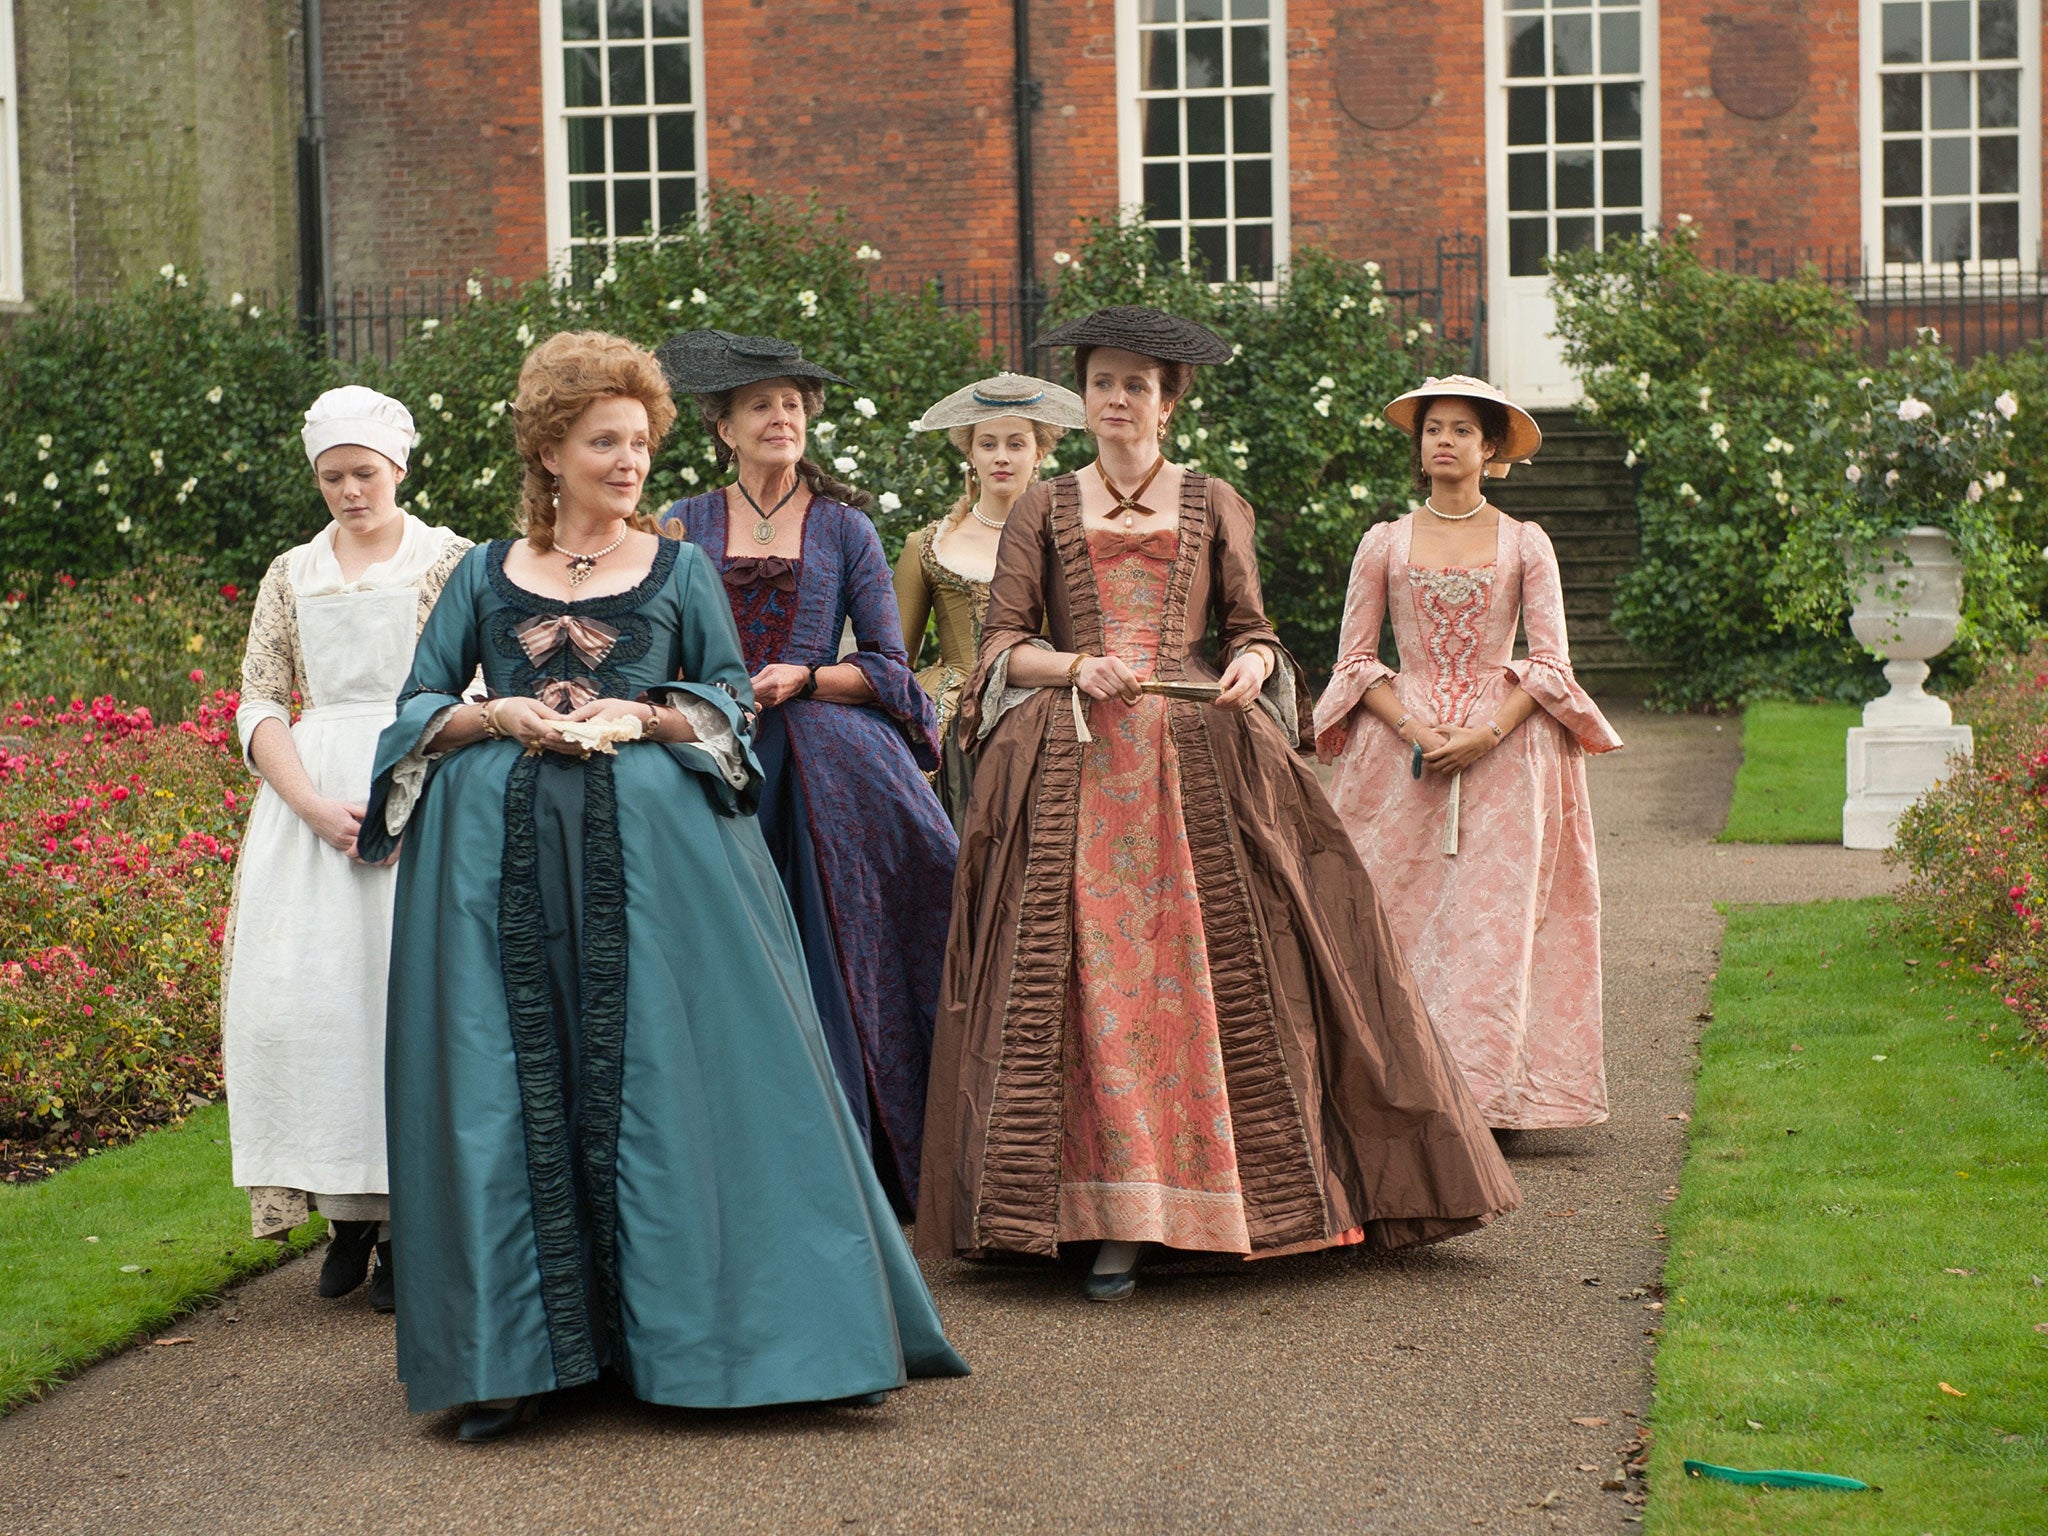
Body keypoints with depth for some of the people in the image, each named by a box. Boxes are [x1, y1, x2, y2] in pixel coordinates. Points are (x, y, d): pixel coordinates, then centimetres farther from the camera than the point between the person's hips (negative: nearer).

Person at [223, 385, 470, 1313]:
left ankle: (406, 1219, -5)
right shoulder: (292, 576, 15)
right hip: (310, 796, 3)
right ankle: (346, 1212, 4)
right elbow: (258, 708, 8)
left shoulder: (449, 561, 6)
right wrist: (315, 804, -9)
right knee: (299, 989, -4)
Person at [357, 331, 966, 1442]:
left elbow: (732, 703, 9)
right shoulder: (485, 575, 12)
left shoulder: (679, 572, 11)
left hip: (653, 842, -1)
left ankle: (701, 1331, 4)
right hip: (502, 854, 1)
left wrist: (639, 719, -8)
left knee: (671, 1070, -5)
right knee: (511, 1086, -3)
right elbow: (417, 709, 11)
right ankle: (512, 1354, 2)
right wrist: (505, 715, -7)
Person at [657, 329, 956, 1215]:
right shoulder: (685, 527, 11)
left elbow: (888, 668, 5)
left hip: (832, 768, -1)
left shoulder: (844, 527, 8)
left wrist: (800, 678, -9)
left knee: (835, 969, -6)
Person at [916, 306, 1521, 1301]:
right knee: (1089, 970, -9)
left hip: (1200, 759, 0)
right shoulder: (1044, 511, 13)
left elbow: (1251, 629, 14)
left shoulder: (1214, 506, 14)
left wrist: (1252, 664, -9)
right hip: (1075, 763, 0)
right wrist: (1076, 667, -11)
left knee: (1217, 963, -8)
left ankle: (1235, 1197, -1)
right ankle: (1113, 1220, -8)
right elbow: (1001, 645, 7)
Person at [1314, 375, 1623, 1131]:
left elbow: (1550, 662, 2)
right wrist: (1412, 726, -11)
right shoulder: (1384, 543, 8)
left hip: (1504, 749, -1)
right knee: (1400, 911, -6)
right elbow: (1355, 658, 6)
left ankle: (1491, 1097, -3)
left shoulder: (1525, 544, 7)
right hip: (1401, 745, 1)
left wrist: (1486, 735, -13)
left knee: (1494, 917, -6)